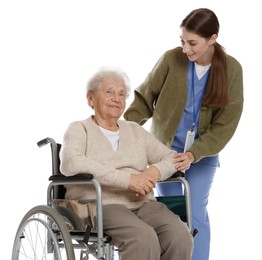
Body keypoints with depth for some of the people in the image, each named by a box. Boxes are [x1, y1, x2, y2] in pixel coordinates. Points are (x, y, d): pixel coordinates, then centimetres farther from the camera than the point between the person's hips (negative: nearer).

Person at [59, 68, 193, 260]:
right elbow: (71, 163, -13)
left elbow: (172, 158, 20)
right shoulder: (79, 129, 9)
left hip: (143, 204, 5)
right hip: (100, 205, -5)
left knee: (180, 235, -27)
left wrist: (155, 171, -6)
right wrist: (127, 179, -19)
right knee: (143, 238, -35)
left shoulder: (135, 131, 25)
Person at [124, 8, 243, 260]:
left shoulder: (231, 69, -13)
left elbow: (226, 123, -13)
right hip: (165, 149, 0)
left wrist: (193, 155, -23)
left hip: (204, 154, 0)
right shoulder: (171, 59, -16)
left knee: (196, 215, 0)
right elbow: (144, 98, -5)